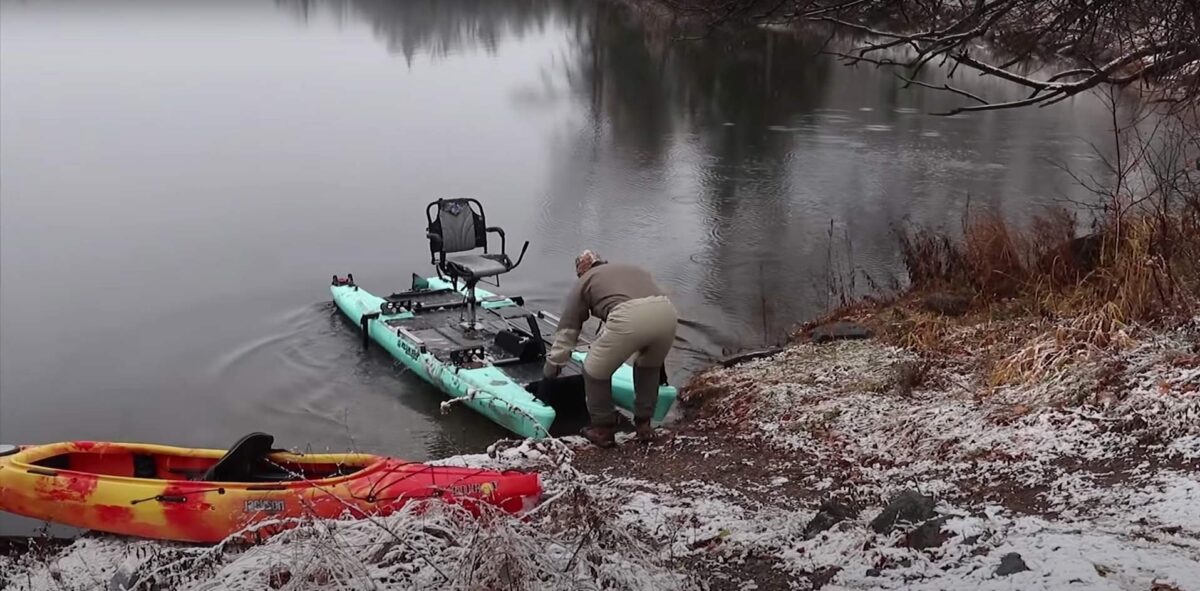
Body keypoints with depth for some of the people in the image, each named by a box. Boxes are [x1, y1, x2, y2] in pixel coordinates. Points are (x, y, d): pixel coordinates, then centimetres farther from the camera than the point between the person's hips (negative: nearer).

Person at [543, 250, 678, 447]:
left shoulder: (583, 283, 28)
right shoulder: (635, 269, 42)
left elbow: (566, 332, 28)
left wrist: (550, 372, 38)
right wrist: (658, 361, 54)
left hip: (628, 319, -5)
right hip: (667, 311, 5)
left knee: (596, 371, 18)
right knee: (649, 366, 34)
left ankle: (603, 430, 29)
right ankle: (644, 425, 37)